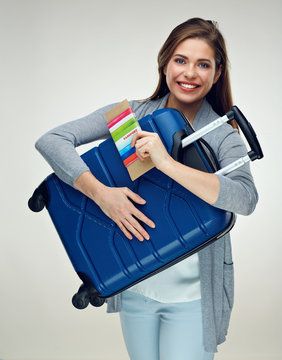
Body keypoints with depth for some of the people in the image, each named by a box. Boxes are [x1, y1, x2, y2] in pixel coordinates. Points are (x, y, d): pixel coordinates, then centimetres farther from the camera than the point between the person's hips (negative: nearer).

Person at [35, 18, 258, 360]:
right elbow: (50, 141, -11)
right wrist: (101, 193, -25)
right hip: (135, 287, 2)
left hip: (192, 293, -2)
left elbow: (245, 198, -26)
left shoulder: (224, 135, -6)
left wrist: (166, 162, -32)